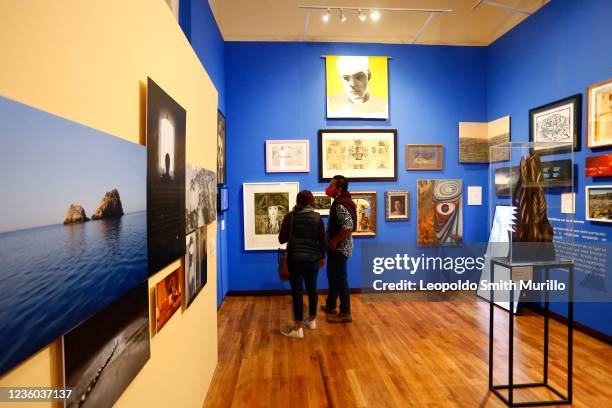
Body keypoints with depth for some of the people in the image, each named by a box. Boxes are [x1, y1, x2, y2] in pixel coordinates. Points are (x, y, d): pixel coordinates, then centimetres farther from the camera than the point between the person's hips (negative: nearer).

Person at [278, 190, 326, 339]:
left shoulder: (290, 216, -7)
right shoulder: (317, 217, -1)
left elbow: (282, 239, -3)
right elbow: (322, 240, 4)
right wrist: (322, 257, 16)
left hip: (295, 259, -3)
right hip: (313, 259, 3)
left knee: (297, 291, 1)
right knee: (312, 289, 17)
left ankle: (298, 328, 5)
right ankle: (312, 320, 32)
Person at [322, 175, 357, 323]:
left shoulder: (340, 205, -21)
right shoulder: (342, 201, 10)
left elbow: (349, 227, -31)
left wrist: (334, 241, -21)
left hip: (340, 247, -10)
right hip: (338, 247, 10)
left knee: (340, 279, -1)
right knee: (332, 276, 21)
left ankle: (345, 313, 11)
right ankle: (330, 306, 36)